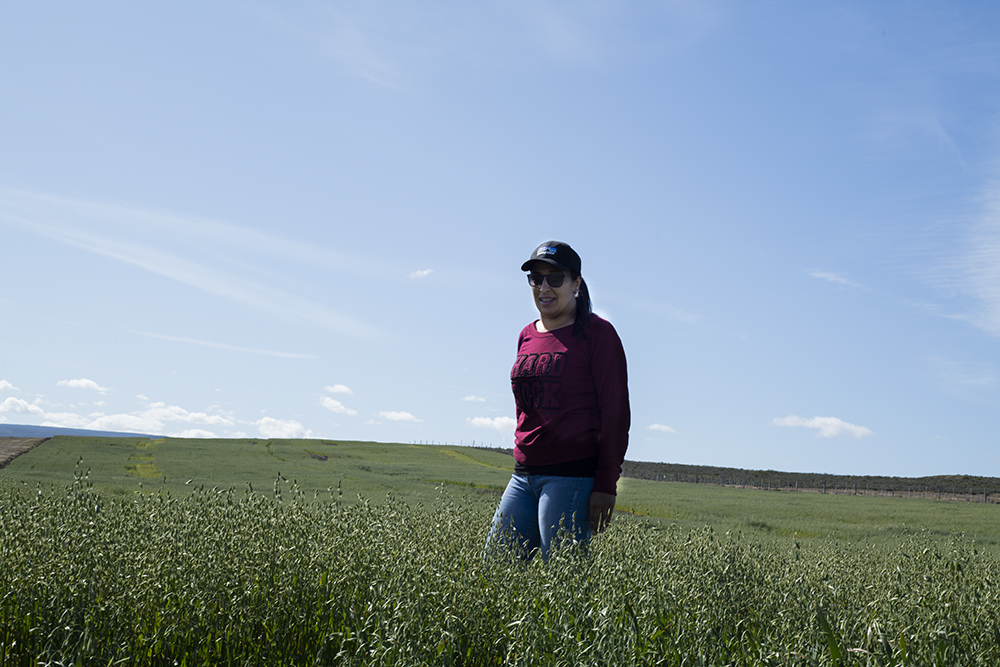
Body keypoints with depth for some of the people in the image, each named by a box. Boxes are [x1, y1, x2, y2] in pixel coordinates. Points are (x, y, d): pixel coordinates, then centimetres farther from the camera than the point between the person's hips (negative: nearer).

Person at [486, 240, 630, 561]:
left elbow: (616, 411, -9)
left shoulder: (596, 332, -5)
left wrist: (606, 485, -14)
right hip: (524, 476, 7)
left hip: (574, 477, -7)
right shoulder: (527, 336, 14)